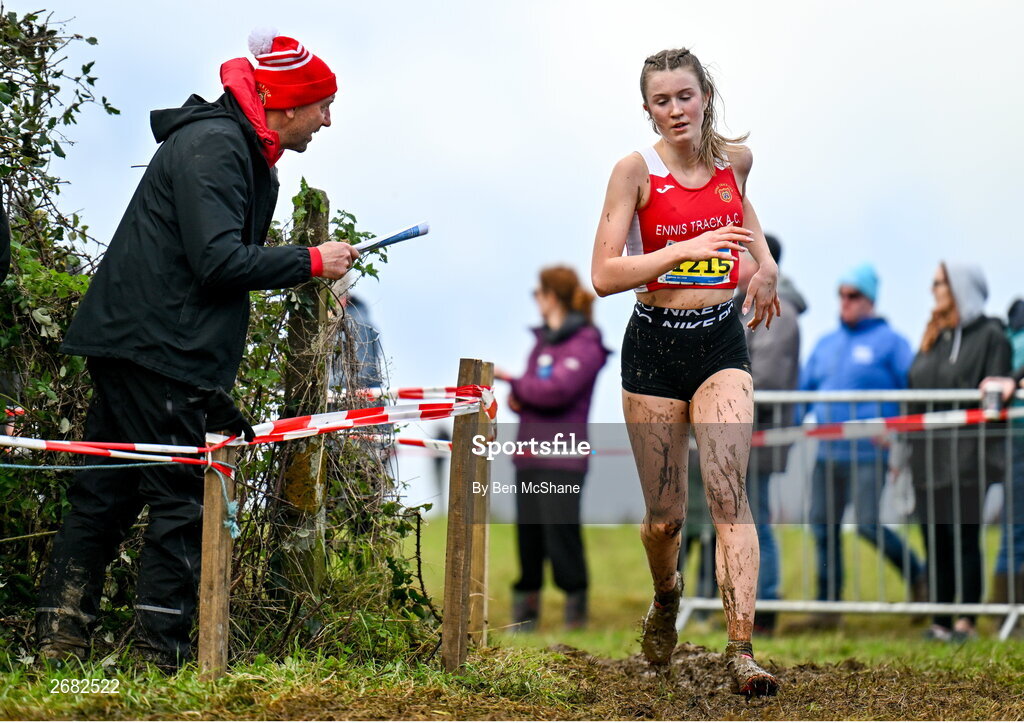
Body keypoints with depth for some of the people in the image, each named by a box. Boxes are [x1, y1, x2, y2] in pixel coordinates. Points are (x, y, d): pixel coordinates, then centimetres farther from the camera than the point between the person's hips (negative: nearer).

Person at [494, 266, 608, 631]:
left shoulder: (586, 343, -6)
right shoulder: (542, 341, 20)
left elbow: (557, 390, -17)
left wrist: (512, 381, -6)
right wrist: (518, 399, 1)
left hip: (563, 459, -8)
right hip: (529, 454, 8)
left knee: (561, 532, -10)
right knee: (527, 535, 7)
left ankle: (576, 610, -2)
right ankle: (525, 611, 12)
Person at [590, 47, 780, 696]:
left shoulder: (735, 159, 4)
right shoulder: (636, 170, -8)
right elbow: (603, 276, -14)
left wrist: (765, 262, 17)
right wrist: (688, 248, -20)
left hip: (721, 342, 1)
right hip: (654, 347, -1)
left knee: (728, 490, -18)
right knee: (664, 516, 5)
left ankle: (742, 649, -24)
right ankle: (666, 595, 41)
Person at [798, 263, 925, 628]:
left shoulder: (890, 342, -1)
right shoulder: (826, 344, 17)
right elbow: (805, 388, 24)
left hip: (868, 452, -6)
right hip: (826, 453, 6)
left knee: (867, 524, -13)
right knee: (823, 526, 4)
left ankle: (917, 574, 10)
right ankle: (828, 606, 11)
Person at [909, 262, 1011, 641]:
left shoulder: (989, 336, -2)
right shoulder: (933, 337, 20)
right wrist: (904, 447, 16)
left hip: (965, 454, -7)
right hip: (928, 453, 7)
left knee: (964, 535, -7)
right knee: (934, 537, 6)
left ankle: (966, 622, -3)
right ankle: (940, 621, 11)